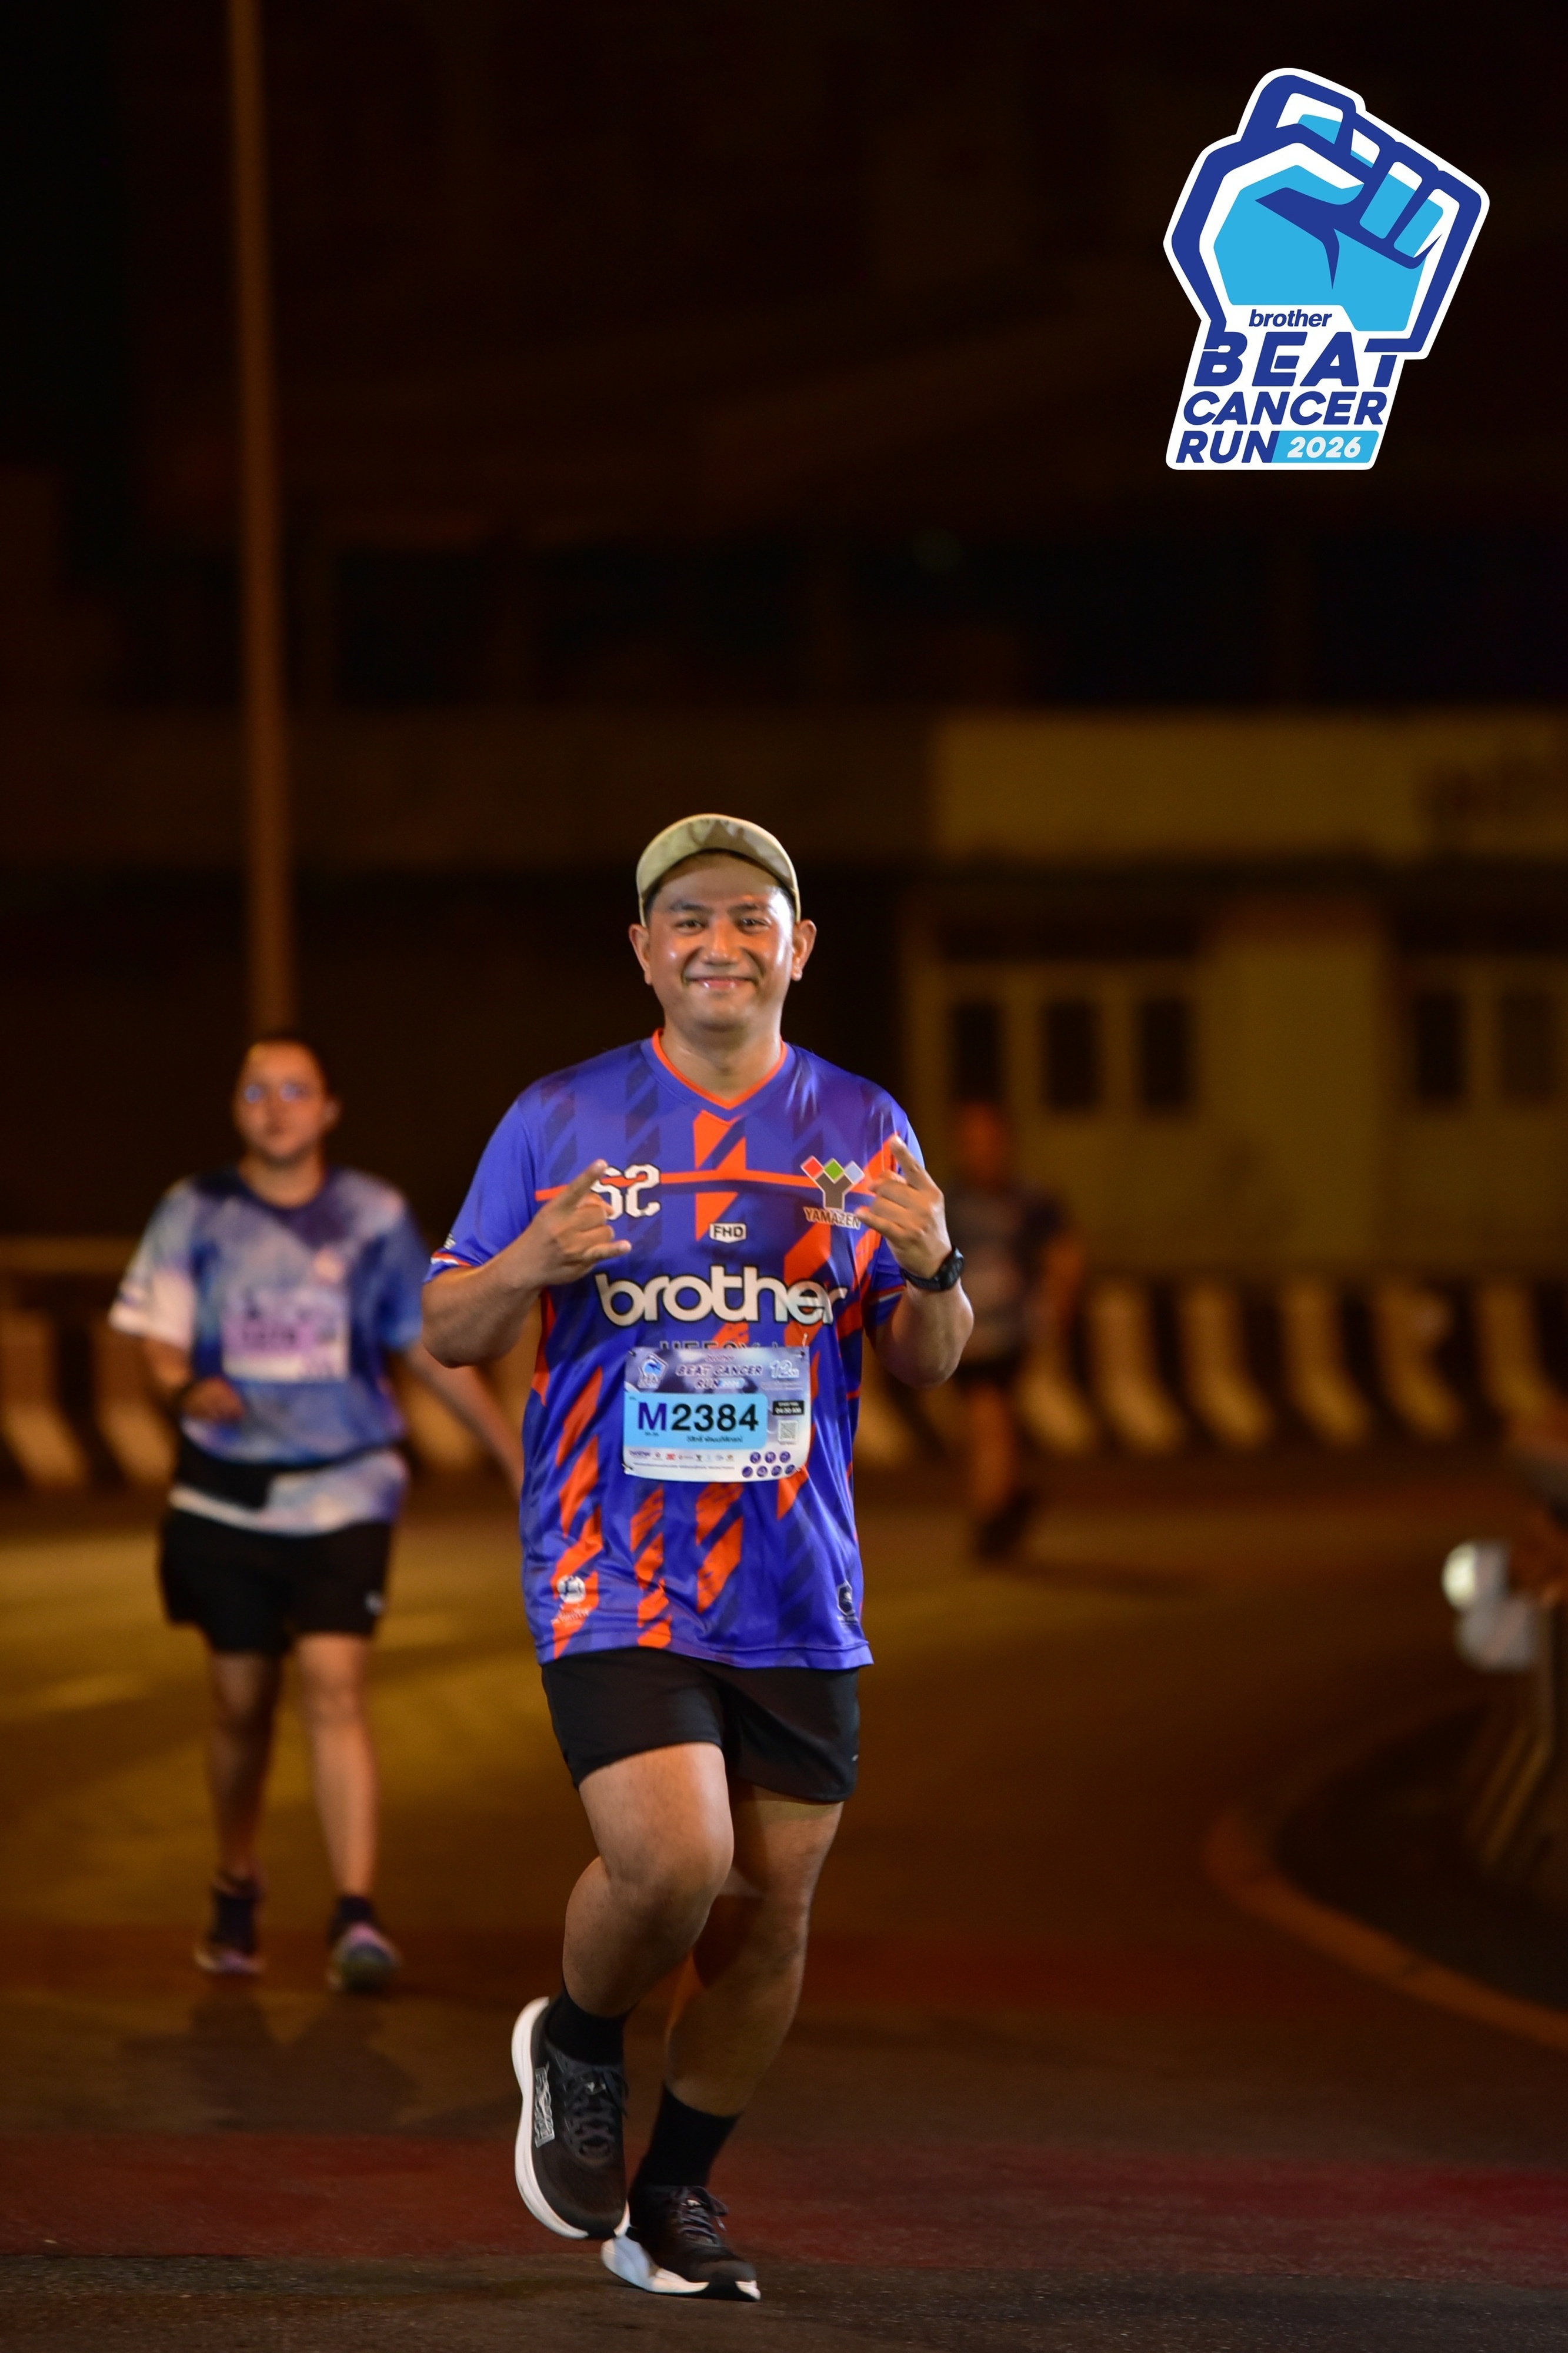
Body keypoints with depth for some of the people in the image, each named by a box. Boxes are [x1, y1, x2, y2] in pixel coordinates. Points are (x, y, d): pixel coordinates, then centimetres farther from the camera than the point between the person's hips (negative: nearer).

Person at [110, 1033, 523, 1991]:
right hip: (228, 1496, 1)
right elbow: (159, 1345, -2)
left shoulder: (375, 1219, 2)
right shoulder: (195, 1215, 2)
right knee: (241, 1701, 10)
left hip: (343, 1492, -1)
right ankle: (237, 1890, 32)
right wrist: (188, 1386, -26)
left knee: (335, 1688, -16)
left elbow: (431, 1348, 11)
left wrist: (516, 1454, 13)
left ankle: (357, 1914, -21)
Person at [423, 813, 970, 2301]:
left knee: (770, 1910, 5)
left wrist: (931, 1271, -12)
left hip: (796, 1584, 3)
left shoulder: (860, 1129, 8)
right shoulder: (559, 1122, 1)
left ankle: (673, 2194, 23)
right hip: (613, 1567, -3)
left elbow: (928, 1367, 11)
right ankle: (576, 2048, 12)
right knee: (671, 1859, -20)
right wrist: (531, 1265, -16)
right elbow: (446, 1332, 5)